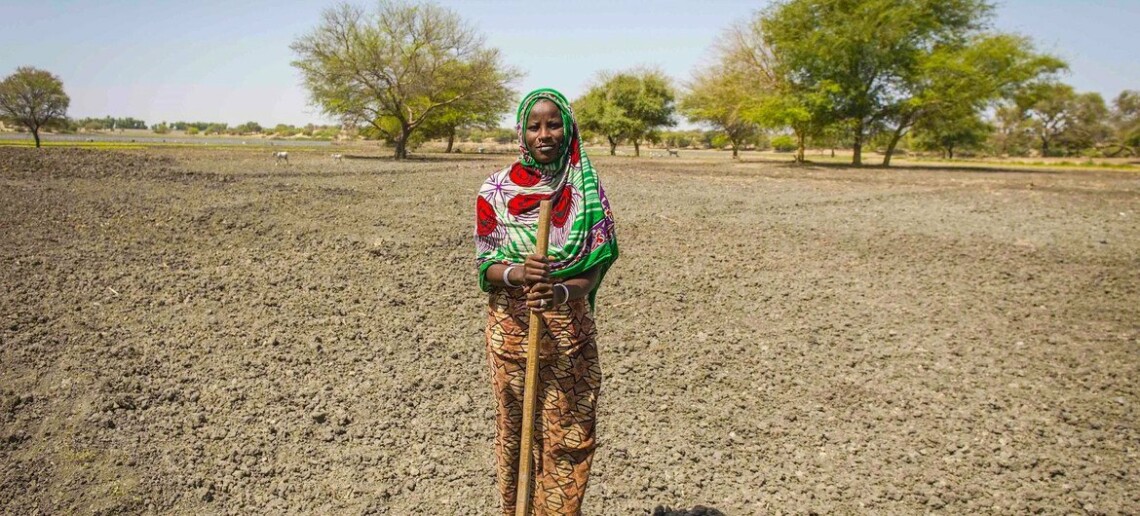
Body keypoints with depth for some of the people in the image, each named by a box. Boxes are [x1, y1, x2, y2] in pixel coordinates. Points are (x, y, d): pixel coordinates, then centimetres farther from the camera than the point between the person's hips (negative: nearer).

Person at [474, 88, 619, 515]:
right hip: (511, 327, 0)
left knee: (569, 435, 6)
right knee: (516, 429, 11)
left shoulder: (587, 190, -2)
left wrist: (562, 292, -25)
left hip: (569, 329, 0)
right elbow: (485, 266, -2)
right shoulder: (496, 190, -3)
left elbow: (594, 267, -4)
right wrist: (516, 274, -25)